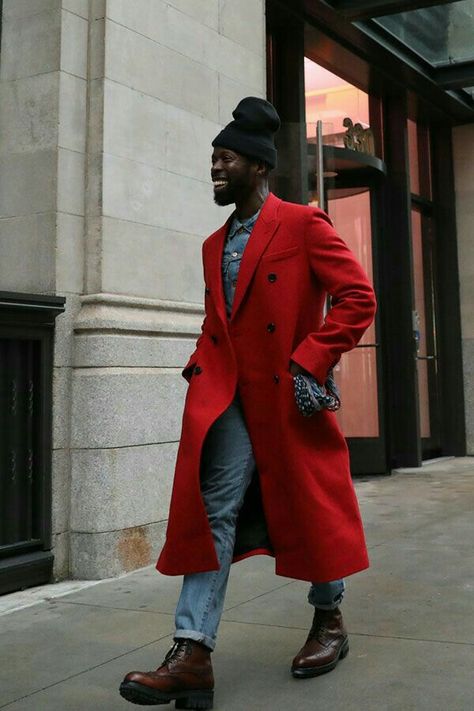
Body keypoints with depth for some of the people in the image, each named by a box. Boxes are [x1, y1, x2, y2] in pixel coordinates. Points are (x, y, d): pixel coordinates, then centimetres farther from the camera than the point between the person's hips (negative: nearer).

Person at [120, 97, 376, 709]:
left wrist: (309, 362, -15)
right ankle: (193, 657, -7)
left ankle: (329, 622, 31)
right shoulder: (215, 245, 17)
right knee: (213, 508, -7)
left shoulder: (303, 225, -3)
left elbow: (357, 297, -9)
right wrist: (202, 365, 7)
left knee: (309, 507, 9)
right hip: (225, 397, 5)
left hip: (287, 397, -5)